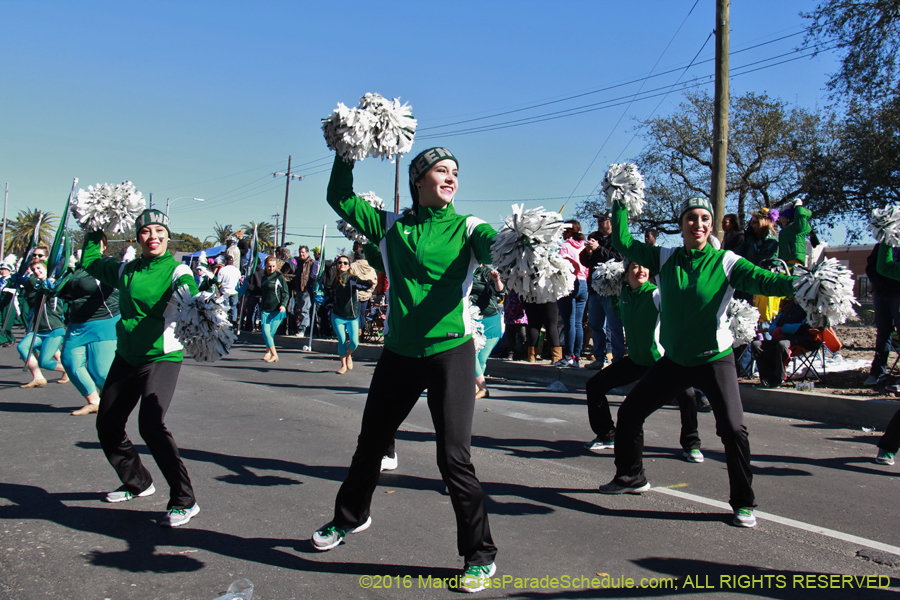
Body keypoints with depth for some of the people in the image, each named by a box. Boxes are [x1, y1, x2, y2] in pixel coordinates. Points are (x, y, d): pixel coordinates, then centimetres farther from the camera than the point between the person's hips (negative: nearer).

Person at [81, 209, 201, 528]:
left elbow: (190, 297, -30)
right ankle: (137, 483, 37)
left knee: (150, 424, -23)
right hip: (126, 357, 7)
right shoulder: (125, 270, 9)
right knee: (107, 424, 13)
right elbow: (90, 262, 29)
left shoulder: (176, 271, -8)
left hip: (162, 358, -7)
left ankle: (184, 501, -14)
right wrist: (94, 234, 23)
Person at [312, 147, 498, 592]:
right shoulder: (391, 225, 6)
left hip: (450, 352, -4)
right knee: (370, 444, 18)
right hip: (399, 355, 4)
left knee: (453, 457, -9)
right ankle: (349, 517, 45)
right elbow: (340, 198, 13)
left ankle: (480, 555, 9)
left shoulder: (466, 228, -2)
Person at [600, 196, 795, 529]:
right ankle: (631, 477, 33)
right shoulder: (664, 258, -1)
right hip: (674, 360, 4)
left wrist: (799, 285, -41)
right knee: (630, 412, 10)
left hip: (715, 360, -4)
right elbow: (623, 244, 2)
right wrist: (619, 206, 2)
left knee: (732, 429, -18)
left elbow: (763, 280, -24)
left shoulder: (725, 262, -11)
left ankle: (743, 503, 4)